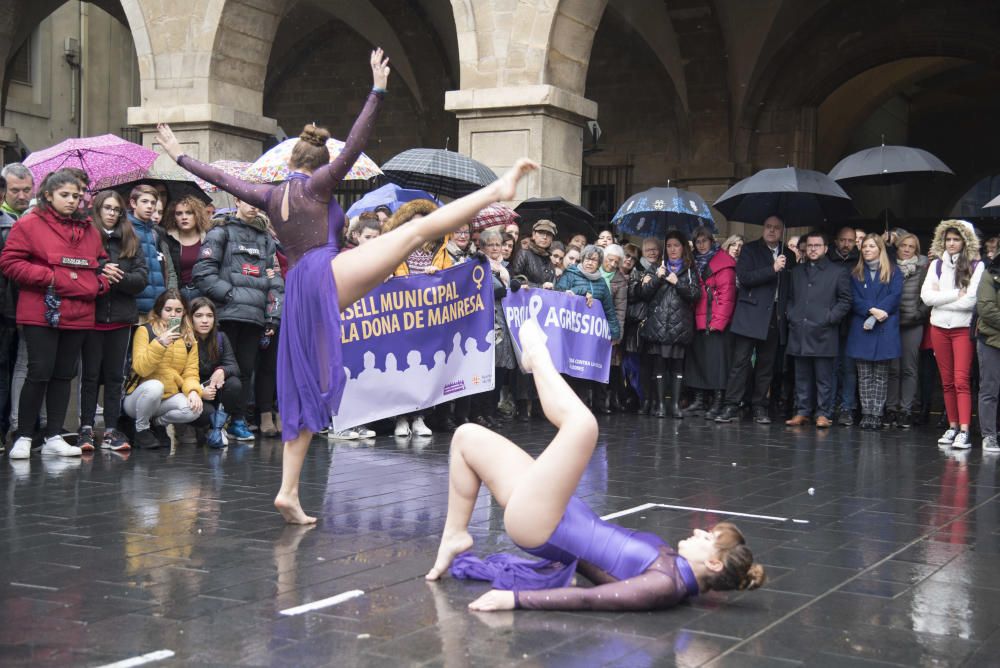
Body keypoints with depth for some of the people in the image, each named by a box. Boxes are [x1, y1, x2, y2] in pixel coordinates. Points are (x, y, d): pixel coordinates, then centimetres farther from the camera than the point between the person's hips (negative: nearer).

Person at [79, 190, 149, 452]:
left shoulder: (132, 241, 12)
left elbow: (142, 278, 3)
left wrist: (119, 277, -13)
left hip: (121, 316, 3)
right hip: (91, 314, -3)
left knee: (115, 375, 6)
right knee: (90, 374, 1)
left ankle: (111, 430, 10)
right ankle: (86, 428, 7)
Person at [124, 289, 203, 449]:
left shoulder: (189, 339, 7)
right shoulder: (145, 331, -6)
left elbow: (190, 372, 0)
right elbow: (140, 368, -17)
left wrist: (193, 391, -22)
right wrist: (160, 344, -29)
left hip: (169, 397, 3)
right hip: (139, 396, -3)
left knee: (194, 409, -26)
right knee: (155, 386, -37)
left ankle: (158, 422, 5)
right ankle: (141, 429, -9)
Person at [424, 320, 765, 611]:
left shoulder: (666, 585, -23)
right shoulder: (670, 562, 4)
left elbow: (590, 599, -28)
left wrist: (517, 597, -31)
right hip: (546, 527, 9)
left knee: (582, 423, -17)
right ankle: (456, 534, 24)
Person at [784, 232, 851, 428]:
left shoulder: (838, 272, 4)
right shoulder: (797, 271, 18)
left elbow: (845, 301, 1)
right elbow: (790, 298, 23)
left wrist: (829, 319, -9)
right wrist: (791, 316, 8)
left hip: (824, 334, -4)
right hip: (799, 333, 4)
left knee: (824, 377, -2)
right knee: (802, 376, 8)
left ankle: (823, 414, 2)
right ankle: (802, 412, 14)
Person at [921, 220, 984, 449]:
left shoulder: (976, 266, -3)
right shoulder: (936, 264, 9)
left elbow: (972, 299, -13)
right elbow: (926, 296, -2)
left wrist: (941, 299, -7)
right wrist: (955, 295, -10)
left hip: (963, 328, -4)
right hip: (939, 327, 4)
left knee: (961, 381, -11)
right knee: (947, 382, 8)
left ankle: (964, 431, -15)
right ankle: (952, 427, 15)